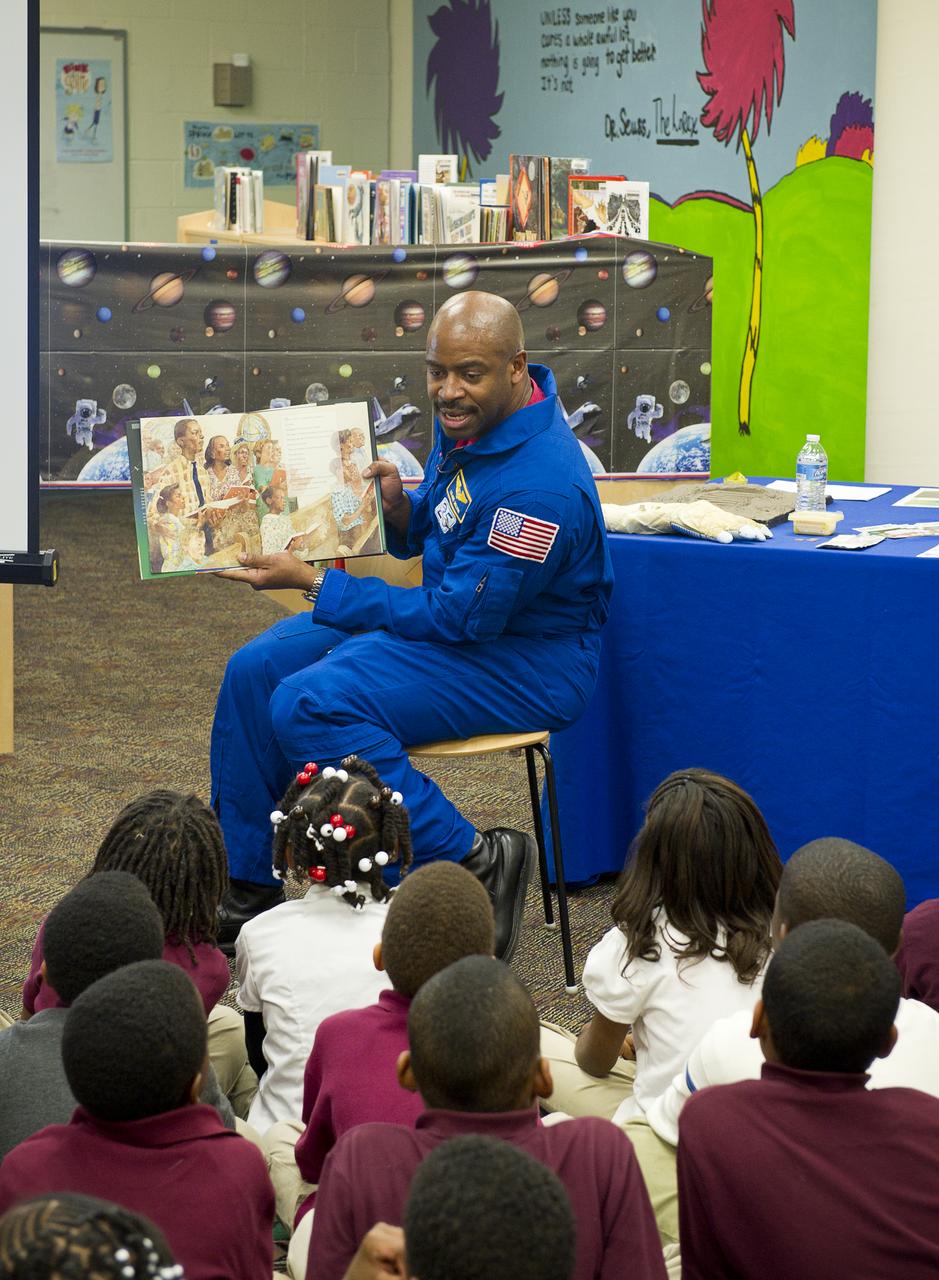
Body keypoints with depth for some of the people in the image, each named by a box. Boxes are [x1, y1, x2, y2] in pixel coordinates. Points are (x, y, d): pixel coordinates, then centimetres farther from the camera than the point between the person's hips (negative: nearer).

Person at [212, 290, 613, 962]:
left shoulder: (541, 482, -29)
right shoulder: (467, 422, 1)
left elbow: (461, 617, -25)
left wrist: (312, 582, -19)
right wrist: (399, 507, -9)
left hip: (523, 663, -10)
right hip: (455, 613, 10)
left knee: (310, 705, -26)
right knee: (256, 671, 2)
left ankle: (476, 862, -17)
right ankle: (246, 887, 13)